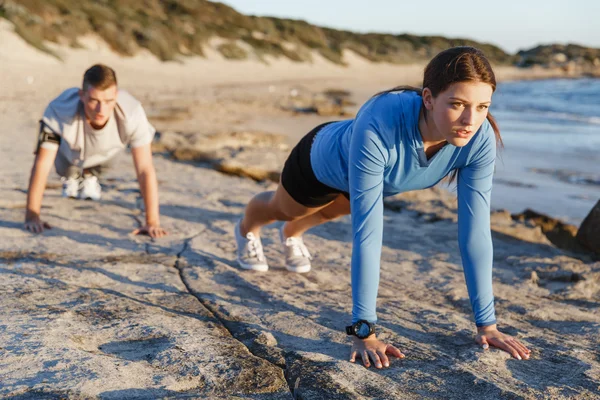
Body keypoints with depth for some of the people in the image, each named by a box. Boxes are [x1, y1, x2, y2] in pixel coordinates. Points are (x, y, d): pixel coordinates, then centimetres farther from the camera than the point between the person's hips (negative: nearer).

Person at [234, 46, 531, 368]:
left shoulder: (480, 140, -38)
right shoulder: (378, 125, -50)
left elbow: (475, 230, -32)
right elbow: (367, 231, -49)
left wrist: (487, 323, -31)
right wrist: (363, 330, -48)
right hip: (323, 160, -4)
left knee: (329, 212, 37)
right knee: (284, 208, 31)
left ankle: (291, 235, 72)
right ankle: (247, 230, 67)